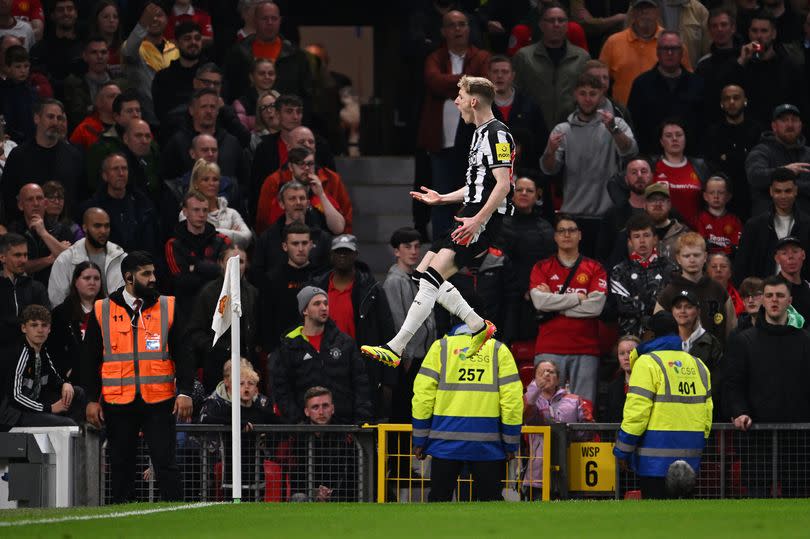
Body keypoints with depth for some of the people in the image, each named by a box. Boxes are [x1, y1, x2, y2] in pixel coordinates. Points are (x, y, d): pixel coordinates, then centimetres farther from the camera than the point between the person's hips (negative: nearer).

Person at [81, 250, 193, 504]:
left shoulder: (167, 307, 7)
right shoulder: (102, 311, 6)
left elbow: (182, 354, 6)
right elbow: (90, 360, 9)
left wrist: (184, 392, -5)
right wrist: (92, 400, 2)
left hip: (159, 401, -1)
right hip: (118, 404, 1)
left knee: (165, 463, -6)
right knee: (121, 466, 6)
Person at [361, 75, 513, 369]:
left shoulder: (497, 134, -12)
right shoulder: (481, 134, 20)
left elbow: (503, 185, -20)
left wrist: (478, 221, -26)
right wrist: (441, 198, 27)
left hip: (486, 220, -11)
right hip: (472, 216, 11)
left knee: (433, 274, -20)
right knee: (423, 273, 10)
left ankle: (395, 348, -26)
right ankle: (479, 327, 15)